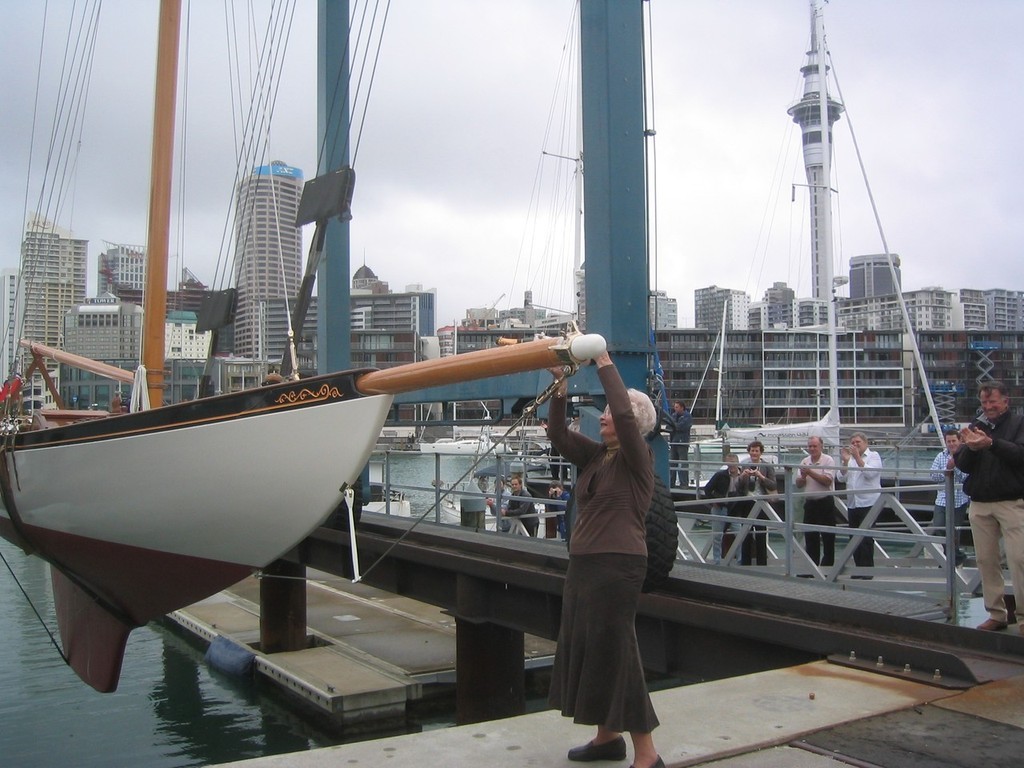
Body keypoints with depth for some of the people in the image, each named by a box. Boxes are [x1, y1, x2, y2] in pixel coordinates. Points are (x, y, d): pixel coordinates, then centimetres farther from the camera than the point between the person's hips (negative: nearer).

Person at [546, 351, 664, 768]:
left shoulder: (638, 458, -8)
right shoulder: (595, 455, 12)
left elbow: (624, 411, -24)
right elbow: (558, 433, 5)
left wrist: (604, 363, -18)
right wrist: (560, 385, -4)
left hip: (618, 565, -9)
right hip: (583, 562, 9)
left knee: (615, 651, -7)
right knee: (583, 646, 15)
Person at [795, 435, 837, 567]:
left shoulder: (828, 460, -8)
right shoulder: (804, 462, 8)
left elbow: (827, 481, -18)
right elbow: (798, 484, 9)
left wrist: (810, 473, -19)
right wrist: (803, 476, -12)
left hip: (825, 502, -6)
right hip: (809, 502, 6)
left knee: (828, 538, 1)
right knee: (810, 537, 10)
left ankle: (827, 565, 9)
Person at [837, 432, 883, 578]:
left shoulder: (874, 456, 3)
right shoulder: (849, 458, 17)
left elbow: (869, 473, -15)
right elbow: (841, 478, 5)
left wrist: (857, 457, -17)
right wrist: (845, 461, -8)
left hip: (869, 503, -6)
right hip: (852, 504, 6)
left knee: (866, 538, -9)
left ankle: (867, 570, -5)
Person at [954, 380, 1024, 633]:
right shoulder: (976, 427, 13)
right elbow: (962, 465, 9)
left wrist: (991, 443, -28)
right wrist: (970, 448, -12)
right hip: (979, 504, 4)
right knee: (986, 561, 5)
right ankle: (996, 614, 13)